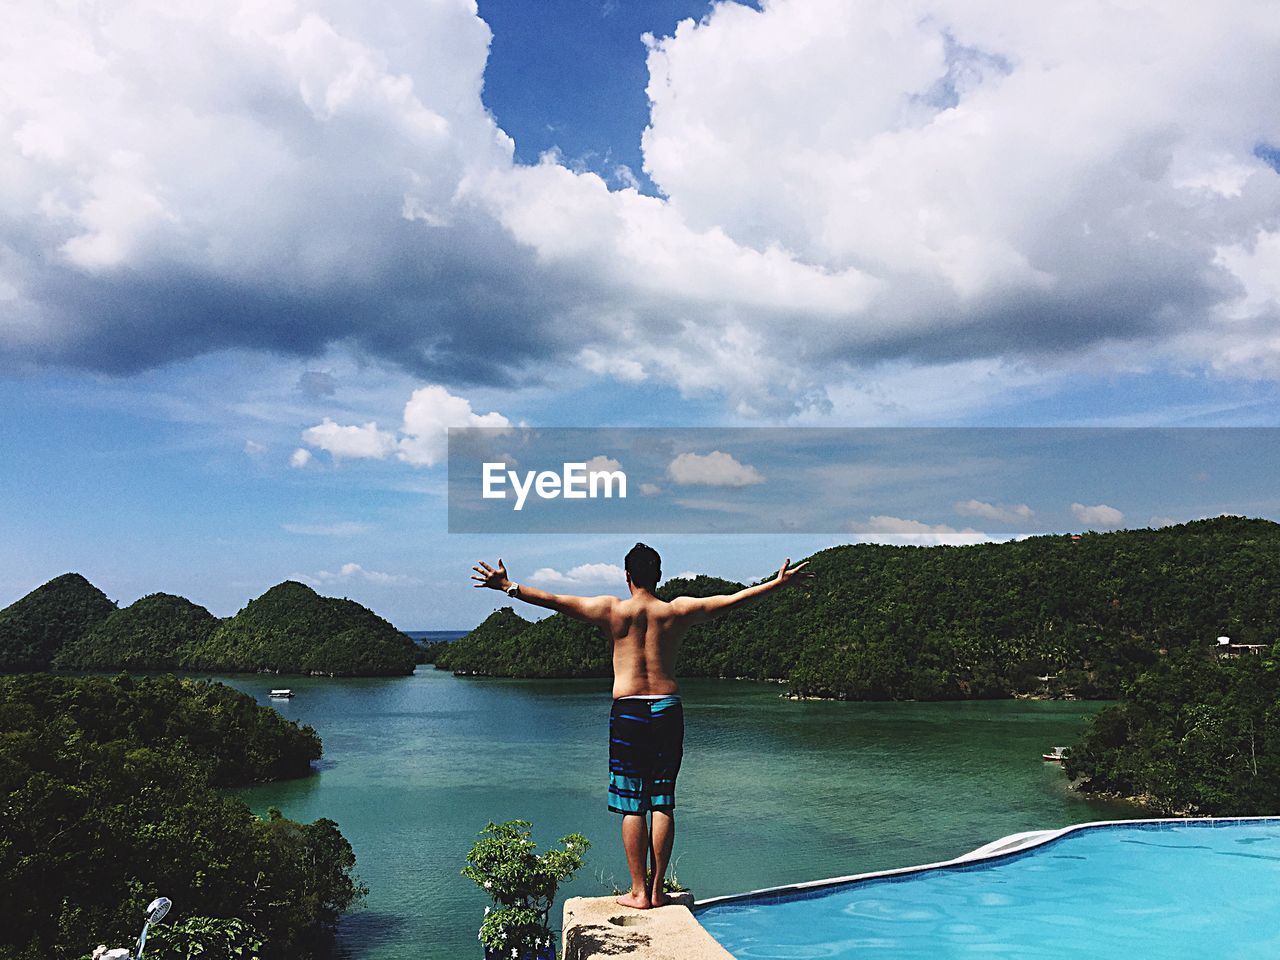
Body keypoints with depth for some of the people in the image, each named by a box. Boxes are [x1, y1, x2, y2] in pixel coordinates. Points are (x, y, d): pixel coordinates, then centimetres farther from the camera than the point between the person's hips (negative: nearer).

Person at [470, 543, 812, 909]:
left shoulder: (612, 610, -3)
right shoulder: (677, 611, 2)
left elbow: (554, 601, -4)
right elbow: (732, 600, 8)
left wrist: (507, 586, 3)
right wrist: (778, 582, 18)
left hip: (628, 711, -2)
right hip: (668, 710, 2)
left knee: (632, 806, 4)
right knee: (662, 803, 7)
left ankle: (638, 891, 7)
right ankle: (657, 889, 13)